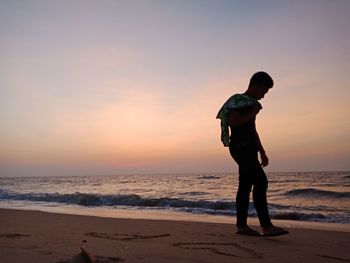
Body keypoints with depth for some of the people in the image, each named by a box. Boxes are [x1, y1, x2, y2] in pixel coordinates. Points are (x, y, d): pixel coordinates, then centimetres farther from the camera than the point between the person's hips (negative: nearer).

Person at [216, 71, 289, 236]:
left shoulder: (251, 104, 23)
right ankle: (267, 226, -16)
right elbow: (232, 121, -18)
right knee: (260, 182, -17)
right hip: (240, 147, -10)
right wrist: (252, 115, -12)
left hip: (248, 149, 10)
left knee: (245, 186, 6)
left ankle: (241, 225, 9)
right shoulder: (238, 100, -4)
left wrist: (262, 152, 22)